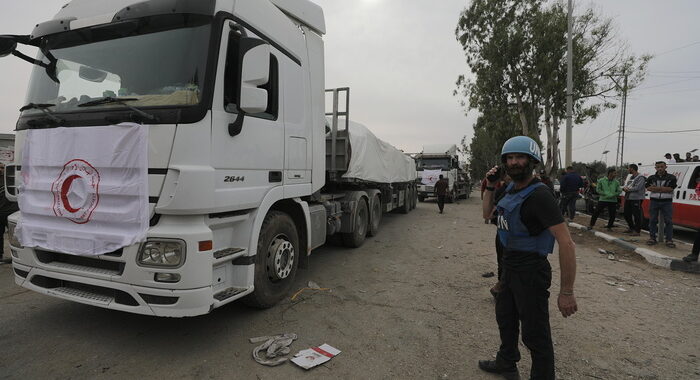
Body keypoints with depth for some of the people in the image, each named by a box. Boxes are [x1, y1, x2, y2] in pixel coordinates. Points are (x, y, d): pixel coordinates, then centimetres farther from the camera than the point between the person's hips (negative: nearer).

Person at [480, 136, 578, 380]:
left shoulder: (538, 195, -23)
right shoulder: (510, 189, 3)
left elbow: (567, 243, -27)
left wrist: (567, 292, -27)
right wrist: (489, 187, 5)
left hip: (530, 272, -9)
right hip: (509, 266, 10)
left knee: (535, 334, 3)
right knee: (505, 318, 26)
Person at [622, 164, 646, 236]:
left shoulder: (640, 177, -11)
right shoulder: (631, 177, 18)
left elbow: (637, 188, -21)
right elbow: (626, 185, 15)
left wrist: (628, 189, -9)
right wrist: (625, 187, -8)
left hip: (636, 199, -9)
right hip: (628, 199, 9)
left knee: (636, 215, -7)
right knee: (627, 214, 16)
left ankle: (637, 231, -1)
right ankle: (631, 228, 31)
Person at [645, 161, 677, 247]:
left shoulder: (671, 177, 2)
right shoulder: (651, 178, 8)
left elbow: (671, 188, -10)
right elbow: (648, 188, -3)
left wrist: (655, 188, -12)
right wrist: (664, 189, -11)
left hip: (667, 202, -2)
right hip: (654, 201, 2)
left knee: (668, 221, -2)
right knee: (652, 220, 6)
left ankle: (669, 240, 2)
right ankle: (652, 238, 13)